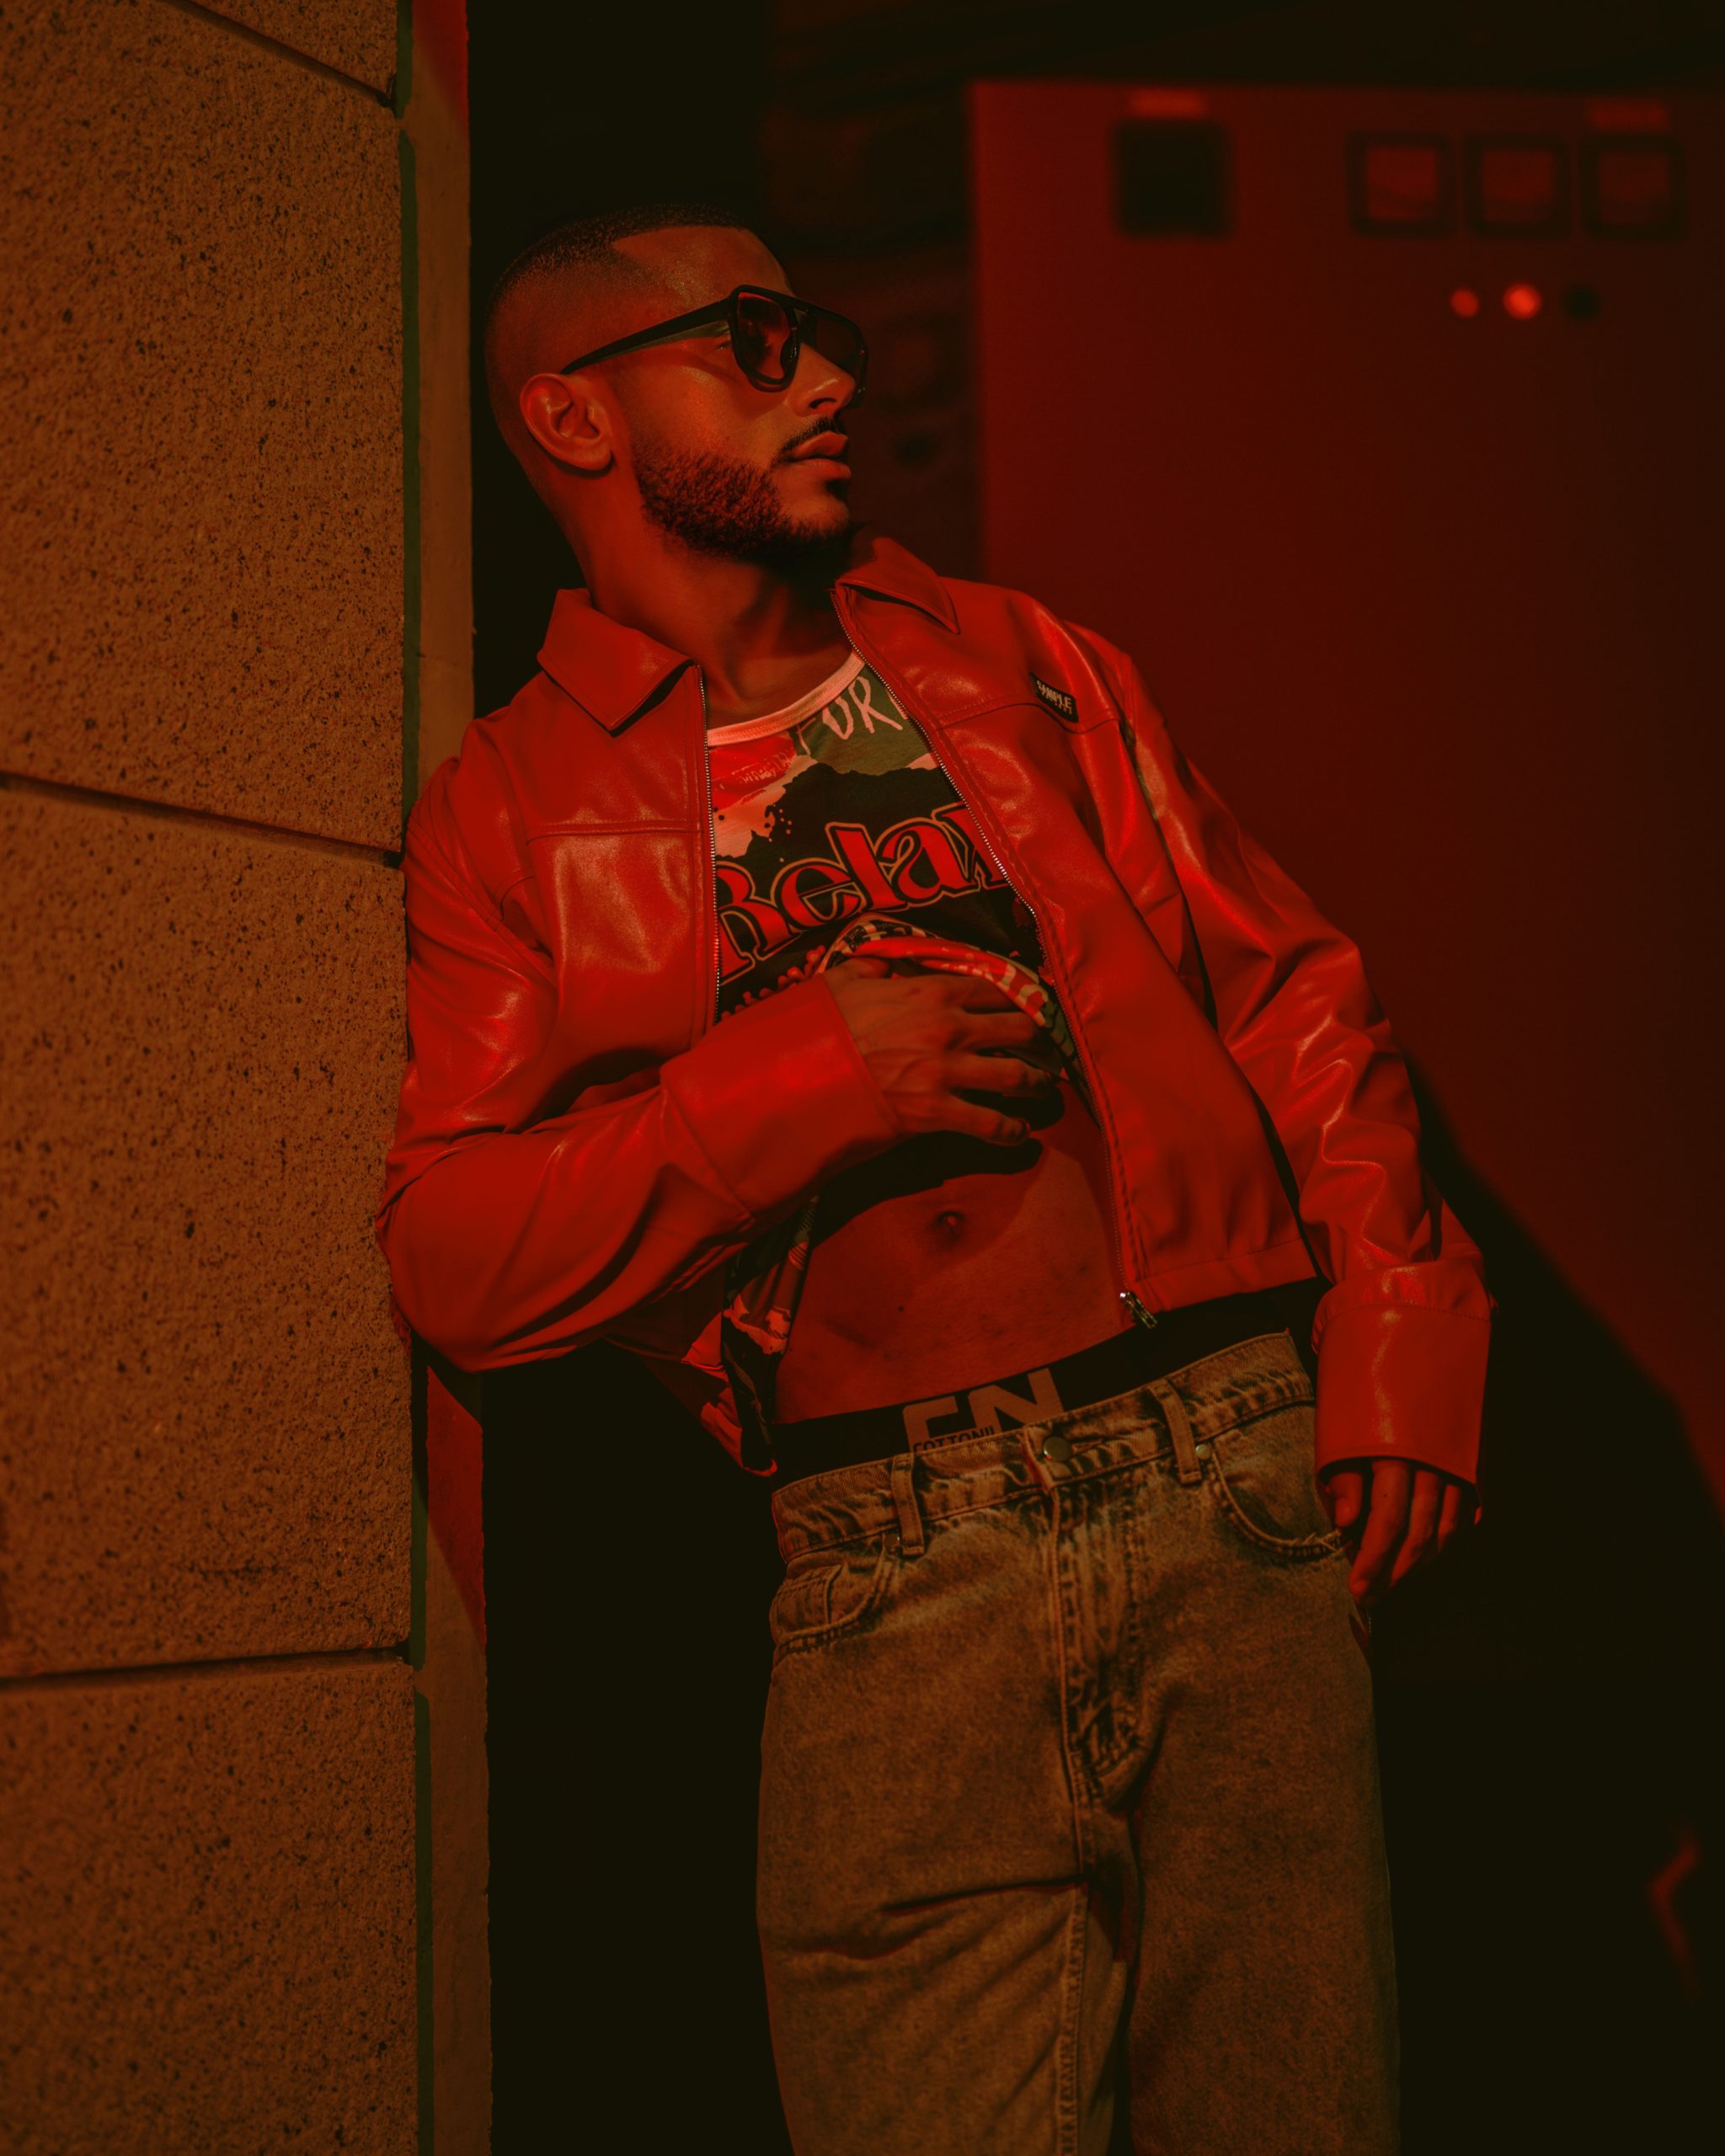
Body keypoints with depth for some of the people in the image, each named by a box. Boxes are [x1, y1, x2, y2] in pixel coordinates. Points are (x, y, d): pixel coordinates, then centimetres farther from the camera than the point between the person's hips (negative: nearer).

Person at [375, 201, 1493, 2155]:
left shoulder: (1021, 664, 17)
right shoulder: (507, 808, 7)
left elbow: (1289, 990, 14)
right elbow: (453, 1258, -1)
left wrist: (1401, 1327, 1)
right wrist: (796, 1078, -11)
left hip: (1249, 1494, 3)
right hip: (904, 1582, -2)